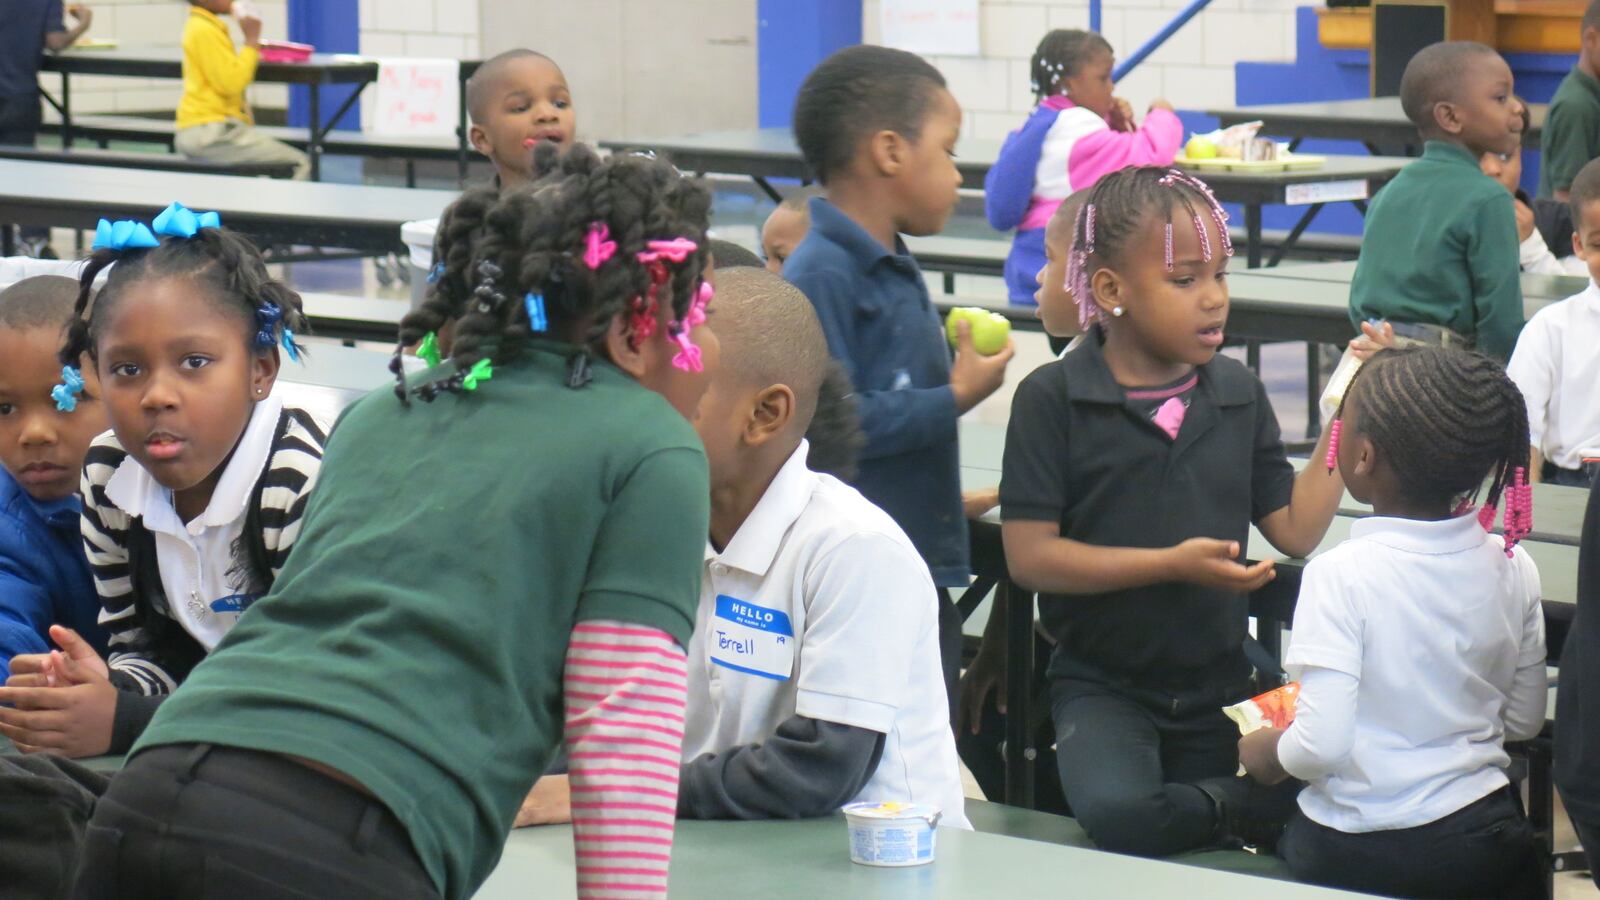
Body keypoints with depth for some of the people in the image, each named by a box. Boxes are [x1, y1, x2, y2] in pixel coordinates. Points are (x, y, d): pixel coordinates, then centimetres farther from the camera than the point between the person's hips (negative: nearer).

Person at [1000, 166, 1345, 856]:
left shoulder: (1237, 392, 6)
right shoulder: (1053, 398, -9)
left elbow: (1296, 530, 4)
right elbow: (1029, 554, -14)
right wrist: (1173, 564, -20)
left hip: (1221, 686, 4)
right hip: (1104, 687, -4)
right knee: (1118, 814, -33)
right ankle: (1226, 808, -6)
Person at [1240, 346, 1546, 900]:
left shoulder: (1343, 576, -20)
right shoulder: (1512, 567, -4)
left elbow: (1322, 744, -23)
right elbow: (1524, 722, 6)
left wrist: (1266, 751, -2)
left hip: (1357, 854, -4)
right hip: (1488, 837, 5)